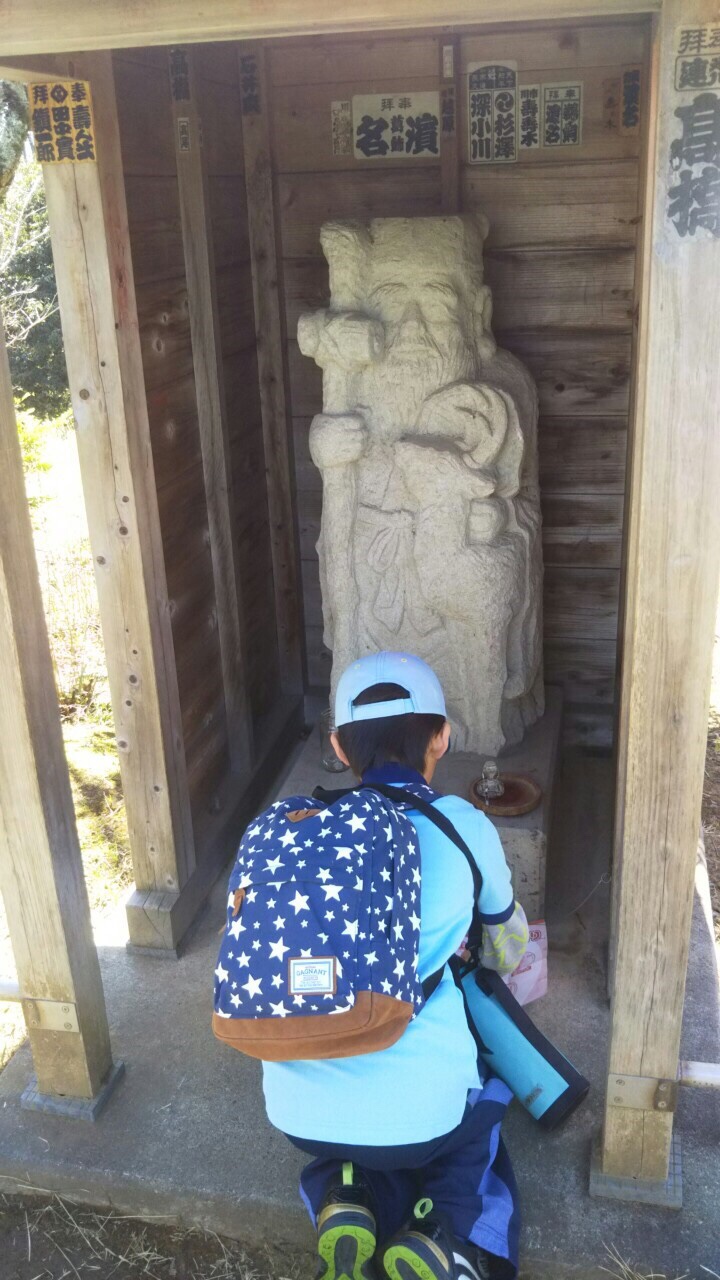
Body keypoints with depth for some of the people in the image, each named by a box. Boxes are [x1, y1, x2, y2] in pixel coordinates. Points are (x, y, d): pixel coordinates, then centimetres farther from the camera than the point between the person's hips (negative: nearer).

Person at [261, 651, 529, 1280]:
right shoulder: (465, 827, -2)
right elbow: (511, 954, 17)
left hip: (300, 1113, 3)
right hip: (418, 1112, -3)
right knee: (488, 1086, 32)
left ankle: (347, 1201, 7)